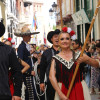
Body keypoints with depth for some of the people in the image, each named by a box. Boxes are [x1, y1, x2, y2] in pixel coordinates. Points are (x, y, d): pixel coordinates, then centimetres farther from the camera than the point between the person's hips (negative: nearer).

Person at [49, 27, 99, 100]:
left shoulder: (79, 55, 2)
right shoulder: (56, 59, -1)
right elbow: (52, 76, -11)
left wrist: (86, 59, -20)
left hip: (80, 90, 1)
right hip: (62, 90, -1)